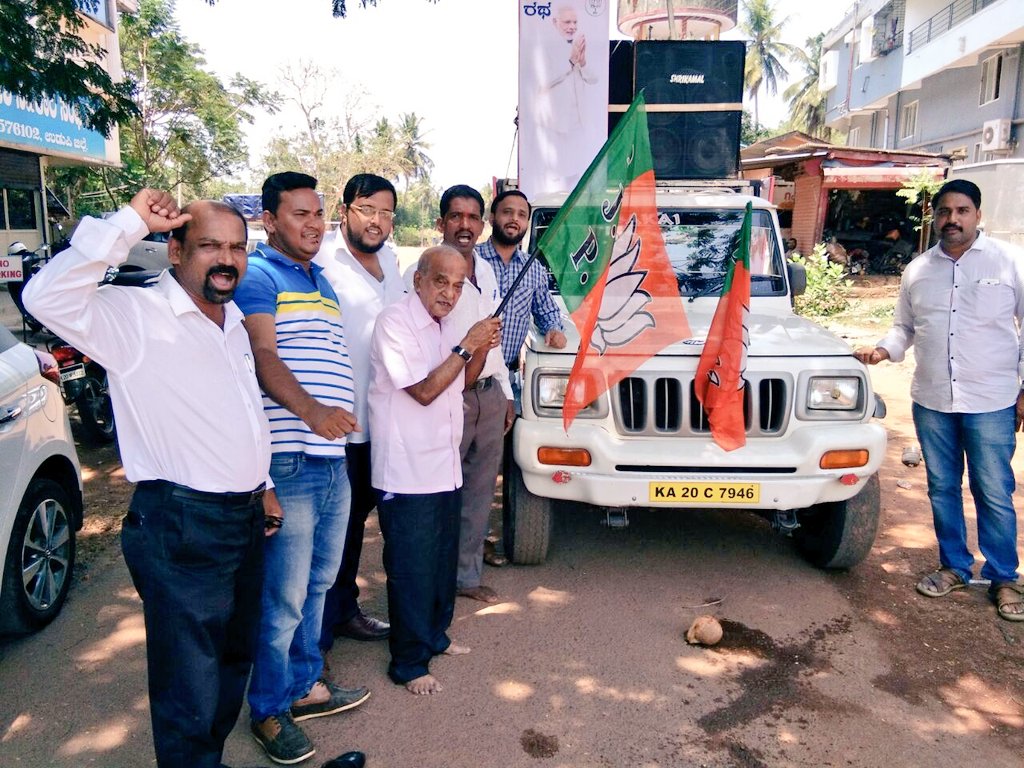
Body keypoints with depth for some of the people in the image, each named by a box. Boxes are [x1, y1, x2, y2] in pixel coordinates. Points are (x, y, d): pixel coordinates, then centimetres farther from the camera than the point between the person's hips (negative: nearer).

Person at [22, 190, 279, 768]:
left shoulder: (232, 320, 12)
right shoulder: (135, 316, -13)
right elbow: (48, 297, -32)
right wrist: (130, 224, -30)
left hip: (245, 519, 9)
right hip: (181, 529, -8)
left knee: (235, 659, 24)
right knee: (190, 689, 5)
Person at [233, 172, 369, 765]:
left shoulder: (322, 282, 20)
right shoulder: (259, 276, -6)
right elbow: (262, 355, -20)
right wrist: (309, 409, -36)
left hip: (333, 458, 9)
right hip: (289, 462, -8)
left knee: (318, 583, 19)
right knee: (284, 597, 0)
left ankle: (306, 683, 35)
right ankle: (270, 710, 18)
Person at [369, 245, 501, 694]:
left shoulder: (446, 324, 10)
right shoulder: (394, 323, -16)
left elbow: (461, 383, 19)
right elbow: (424, 391, -20)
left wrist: (483, 350, 1)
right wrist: (466, 346, -19)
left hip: (445, 467, 9)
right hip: (406, 474, -8)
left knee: (443, 561, 20)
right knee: (412, 570, 2)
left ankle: (434, 636, 38)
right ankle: (409, 664, 16)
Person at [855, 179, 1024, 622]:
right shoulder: (917, 270, 7)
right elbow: (904, 327, 15)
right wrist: (884, 350, -7)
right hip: (931, 401, 4)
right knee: (942, 489, 13)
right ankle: (954, 567, 30)